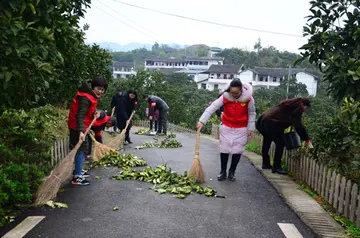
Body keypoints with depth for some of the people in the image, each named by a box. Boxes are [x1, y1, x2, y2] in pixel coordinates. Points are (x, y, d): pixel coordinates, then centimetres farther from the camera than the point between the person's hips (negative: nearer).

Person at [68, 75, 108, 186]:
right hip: (78, 127, -10)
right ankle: (77, 177, -1)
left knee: (82, 149, 20)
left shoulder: (91, 95, 6)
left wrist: (94, 113, -5)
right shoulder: (86, 98, -25)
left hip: (82, 126, 10)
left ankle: (79, 171, 35)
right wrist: (81, 131, -40)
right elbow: (80, 115, -31)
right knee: (81, 149, -7)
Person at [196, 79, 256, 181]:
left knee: (238, 150, 4)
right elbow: (211, 108, -23)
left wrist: (250, 128, -6)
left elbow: (251, 114, -5)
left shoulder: (248, 98, -18)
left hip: (241, 128, 0)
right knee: (224, 149, 5)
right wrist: (202, 121, -31)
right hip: (226, 127, 0)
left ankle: (232, 172, 21)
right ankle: (223, 171, 19)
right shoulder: (225, 96, -19)